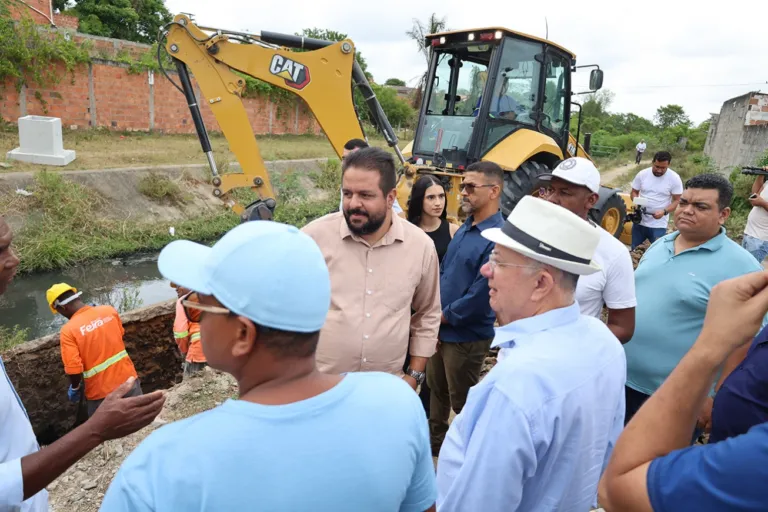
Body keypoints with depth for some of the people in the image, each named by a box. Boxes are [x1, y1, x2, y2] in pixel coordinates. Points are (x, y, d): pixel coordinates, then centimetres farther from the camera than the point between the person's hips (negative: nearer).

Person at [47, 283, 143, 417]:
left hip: (101, 393, -3)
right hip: (128, 380, 3)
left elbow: (74, 370, -18)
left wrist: (75, 388, 1)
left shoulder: (68, 330, -18)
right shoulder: (109, 310, -5)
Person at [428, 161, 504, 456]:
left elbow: (480, 296, -25)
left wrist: (444, 316, -13)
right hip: (441, 329, 9)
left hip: (467, 336, -8)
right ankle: (435, 439, 47)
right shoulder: (465, 227, 6)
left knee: (462, 401, 12)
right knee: (436, 389, 25)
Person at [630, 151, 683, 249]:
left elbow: (677, 200, -6)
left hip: (659, 225, -3)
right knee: (635, 250, 15)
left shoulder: (674, 178, -10)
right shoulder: (642, 174, -4)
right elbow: (634, 192, 7)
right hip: (639, 221, 3)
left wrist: (664, 211, -23)